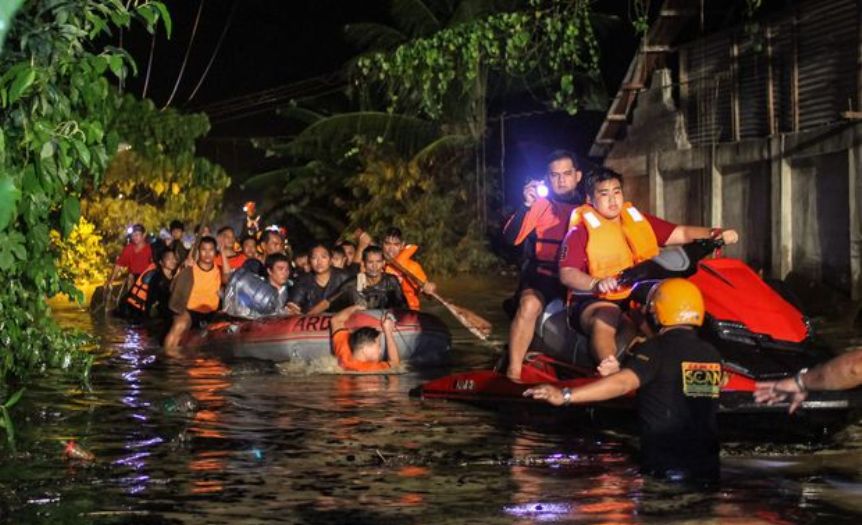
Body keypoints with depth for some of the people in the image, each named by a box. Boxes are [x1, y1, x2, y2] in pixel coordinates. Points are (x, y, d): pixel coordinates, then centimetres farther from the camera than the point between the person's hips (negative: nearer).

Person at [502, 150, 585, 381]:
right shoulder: (540, 204, 2)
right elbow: (511, 238, -11)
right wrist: (526, 206, -25)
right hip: (541, 276, -2)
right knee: (529, 305, -33)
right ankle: (513, 372, -30)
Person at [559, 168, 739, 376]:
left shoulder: (639, 220, 18)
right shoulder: (581, 231, 1)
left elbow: (680, 234, 13)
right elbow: (567, 274, -12)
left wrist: (715, 233, -4)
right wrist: (596, 283, -31)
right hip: (595, 301, -6)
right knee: (605, 319, -38)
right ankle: (612, 374, -56)